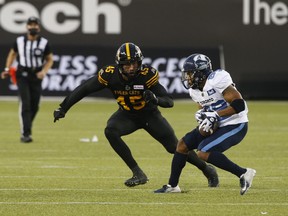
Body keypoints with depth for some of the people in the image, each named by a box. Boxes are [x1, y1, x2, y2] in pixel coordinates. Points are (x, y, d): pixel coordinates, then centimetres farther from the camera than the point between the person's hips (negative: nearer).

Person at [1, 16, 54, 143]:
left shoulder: (44, 43, -3)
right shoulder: (19, 41, 0)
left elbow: (50, 60, 6)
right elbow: (12, 54, 16)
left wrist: (44, 71, -11)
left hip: (36, 76, 1)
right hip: (22, 75, -1)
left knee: (34, 106, 4)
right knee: (25, 104, -15)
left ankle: (26, 129, 27)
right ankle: (25, 134, -18)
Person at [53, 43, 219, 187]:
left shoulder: (147, 75, -31)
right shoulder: (110, 74, -25)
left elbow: (170, 102, -32)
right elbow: (83, 89, -16)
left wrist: (155, 99, -53)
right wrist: (63, 108, -18)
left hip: (150, 114, -2)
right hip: (127, 115, 2)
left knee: (175, 147, -4)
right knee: (110, 131, -27)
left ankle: (207, 170, 24)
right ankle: (138, 174, -18)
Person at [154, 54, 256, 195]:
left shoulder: (217, 81, -23)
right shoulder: (195, 90, 5)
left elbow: (239, 105, -26)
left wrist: (215, 115, -27)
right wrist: (202, 116, -4)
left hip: (235, 126, -10)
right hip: (217, 125, 10)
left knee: (204, 153, -23)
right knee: (183, 144, 10)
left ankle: (243, 173, -15)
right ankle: (172, 185, 22)